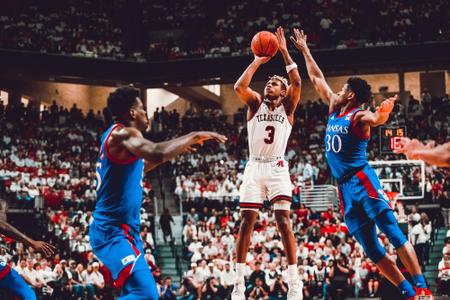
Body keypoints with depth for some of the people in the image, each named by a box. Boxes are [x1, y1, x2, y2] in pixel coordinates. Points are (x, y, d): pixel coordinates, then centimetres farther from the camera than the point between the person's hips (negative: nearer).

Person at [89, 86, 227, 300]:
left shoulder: (118, 135, 16)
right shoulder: (123, 133, -15)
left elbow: (134, 169, 35)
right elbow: (157, 153, -35)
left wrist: (176, 149, 32)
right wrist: (194, 136, -23)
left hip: (124, 230, 11)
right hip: (113, 232, -11)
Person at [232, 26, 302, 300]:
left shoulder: (287, 106, 6)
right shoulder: (256, 102, 10)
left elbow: (297, 83, -13)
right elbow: (240, 86, -11)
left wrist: (284, 51, -10)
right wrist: (258, 61, -6)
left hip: (277, 167, -2)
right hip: (254, 167, 2)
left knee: (284, 220, -14)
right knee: (246, 222, -1)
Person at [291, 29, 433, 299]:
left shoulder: (359, 115, -5)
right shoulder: (335, 110, 17)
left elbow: (375, 120, -30)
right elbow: (317, 78, 28)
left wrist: (382, 114, -53)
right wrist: (305, 51, 32)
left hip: (362, 180, -8)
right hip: (345, 188, 8)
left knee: (394, 233, -14)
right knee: (372, 249, 2)